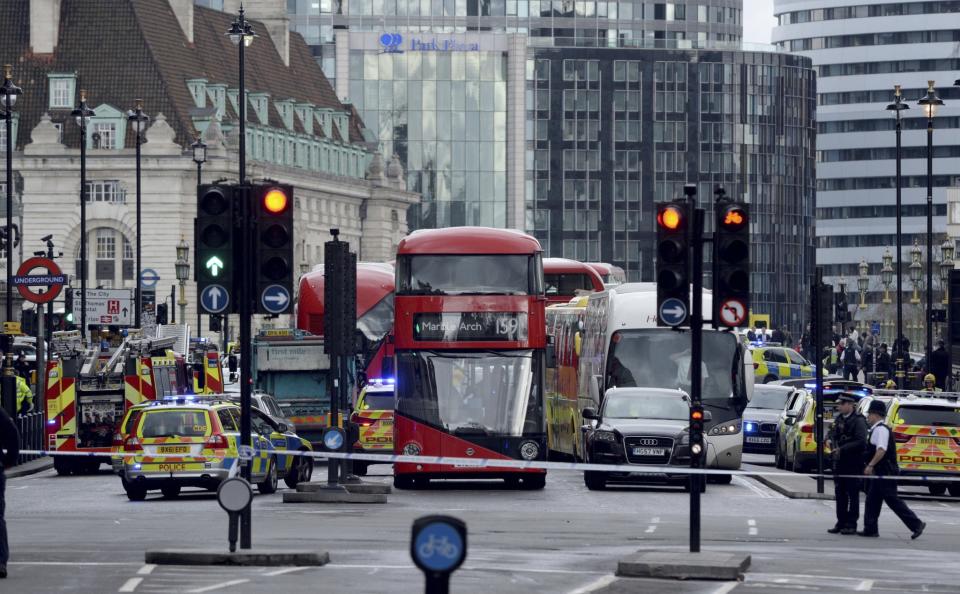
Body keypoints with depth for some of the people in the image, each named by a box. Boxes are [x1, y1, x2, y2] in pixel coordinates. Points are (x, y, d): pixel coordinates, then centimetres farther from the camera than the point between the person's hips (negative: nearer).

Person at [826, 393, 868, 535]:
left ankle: (851, 524, 2)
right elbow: (832, 433, 24)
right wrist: (829, 440, 0)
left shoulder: (858, 420, -11)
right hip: (839, 462, 8)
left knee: (852, 494, -1)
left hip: (853, 463, -8)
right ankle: (841, 522, 16)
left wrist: (842, 449, -20)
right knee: (840, 494, 10)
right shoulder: (839, 419, 13)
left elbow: (861, 442, -18)